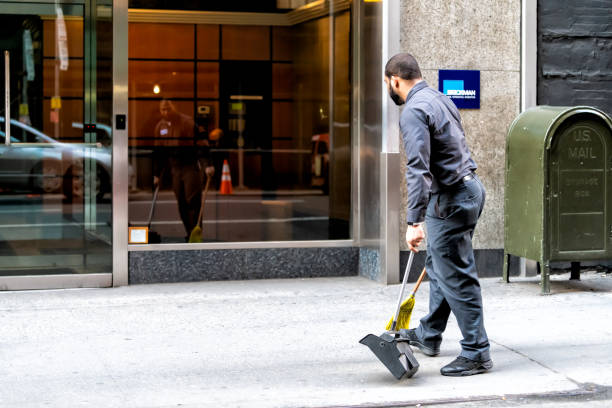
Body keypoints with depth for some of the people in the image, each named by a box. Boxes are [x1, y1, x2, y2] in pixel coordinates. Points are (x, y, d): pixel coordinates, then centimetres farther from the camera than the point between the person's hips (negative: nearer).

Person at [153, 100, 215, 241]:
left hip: (191, 167, -5)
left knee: (193, 200, -9)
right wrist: (157, 174, 15)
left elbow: (201, 144, -13)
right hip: (175, 169, 6)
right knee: (181, 203, 4)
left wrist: (207, 165, -23)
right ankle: (189, 234, 10)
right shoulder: (160, 126, 10)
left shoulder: (187, 122, -9)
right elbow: (159, 151, 18)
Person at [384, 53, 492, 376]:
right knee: (439, 266, 22)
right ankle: (428, 336, 36)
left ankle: (476, 353, 2)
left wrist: (414, 221, -29)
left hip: (450, 198, -10)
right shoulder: (439, 99, 14)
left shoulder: (413, 111, -17)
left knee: (456, 277, -4)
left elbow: (418, 169, -26)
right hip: (469, 187, 10)